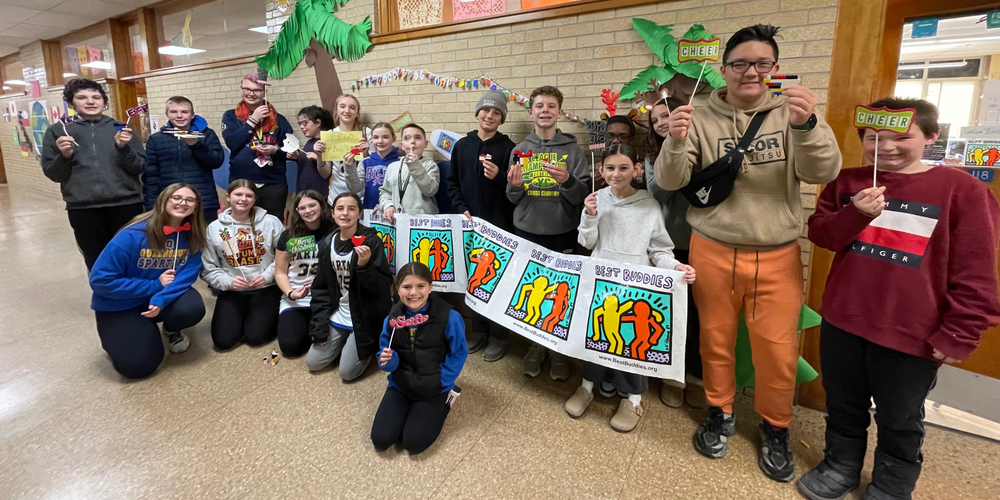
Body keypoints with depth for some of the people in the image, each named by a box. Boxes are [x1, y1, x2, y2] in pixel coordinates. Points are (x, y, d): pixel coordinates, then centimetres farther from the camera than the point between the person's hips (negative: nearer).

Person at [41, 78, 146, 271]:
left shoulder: (120, 128, 8)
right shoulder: (57, 131, 8)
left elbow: (140, 167, 3)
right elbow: (52, 174, 8)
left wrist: (124, 147, -14)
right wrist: (64, 156, -10)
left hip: (126, 204, 0)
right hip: (82, 209, 1)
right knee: (96, 263, 6)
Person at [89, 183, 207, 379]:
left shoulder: (193, 236, -12)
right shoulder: (133, 235, -24)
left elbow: (187, 274, -17)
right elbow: (100, 279, -22)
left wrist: (161, 299, -36)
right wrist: (154, 285, -23)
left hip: (164, 297, 3)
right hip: (121, 304, -3)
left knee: (192, 308, -29)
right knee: (138, 365, -14)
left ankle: (171, 329, 8)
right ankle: (117, 336, 21)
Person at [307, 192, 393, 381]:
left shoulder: (371, 241, -17)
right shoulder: (327, 243, 0)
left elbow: (384, 287, -19)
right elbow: (321, 287, 7)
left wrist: (365, 266, -36)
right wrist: (319, 326, 2)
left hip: (364, 319, -5)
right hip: (337, 316, 6)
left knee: (347, 372, -5)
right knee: (313, 363, 8)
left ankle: (371, 345, 21)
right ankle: (345, 343, 31)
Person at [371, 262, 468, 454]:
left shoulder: (448, 317, -20)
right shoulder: (392, 318, -8)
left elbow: (459, 353, -10)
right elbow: (386, 356, 1)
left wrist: (441, 383, -15)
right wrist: (387, 360, -23)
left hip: (434, 390, -3)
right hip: (400, 386, 4)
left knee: (413, 443, -10)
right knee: (381, 440, -6)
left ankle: (444, 403, 15)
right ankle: (408, 409, 22)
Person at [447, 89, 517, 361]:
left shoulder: (508, 147, -2)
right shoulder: (462, 145, 9)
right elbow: (452, 182, 11)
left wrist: (498, 177, -21)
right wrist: (462, 208, -3)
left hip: (499, 224, -3)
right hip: (469, 222, 4)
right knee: (473, 278, 11)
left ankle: (499, 334, 16)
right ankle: (478, 329, 26)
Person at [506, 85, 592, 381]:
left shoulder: (573, 150, -2)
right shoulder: (520, 150, 5)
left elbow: (583, 196, -5)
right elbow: (513, 199, 7)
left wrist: (567, 181, -24)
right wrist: (514, 186, -15)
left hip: (563, 235, -2)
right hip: (526, 233, 2)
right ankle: (535, 345, 28)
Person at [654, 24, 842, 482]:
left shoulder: (790, 114, 2)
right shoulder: (702, 119, -2)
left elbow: (823, 173, -11)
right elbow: (670, 182, -8)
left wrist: (807, 125, -29)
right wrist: (675, 143, -28)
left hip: (777, 257, 1)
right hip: (713, 252, 0)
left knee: (778, 350, 8)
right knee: (715, 339, 12)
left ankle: (775, 428, 32)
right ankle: (720, 412, 36)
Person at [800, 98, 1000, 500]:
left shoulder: (962, 189, -9)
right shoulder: (847, 182, 3)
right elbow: (819, 234, -1)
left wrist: (957, 334, -11)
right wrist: (855, 214, -19)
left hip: (912, 333, -3)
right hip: (842, 321, 3)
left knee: (899, 421, 16)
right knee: (843, 406, 21)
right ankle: (840, 466, 42)